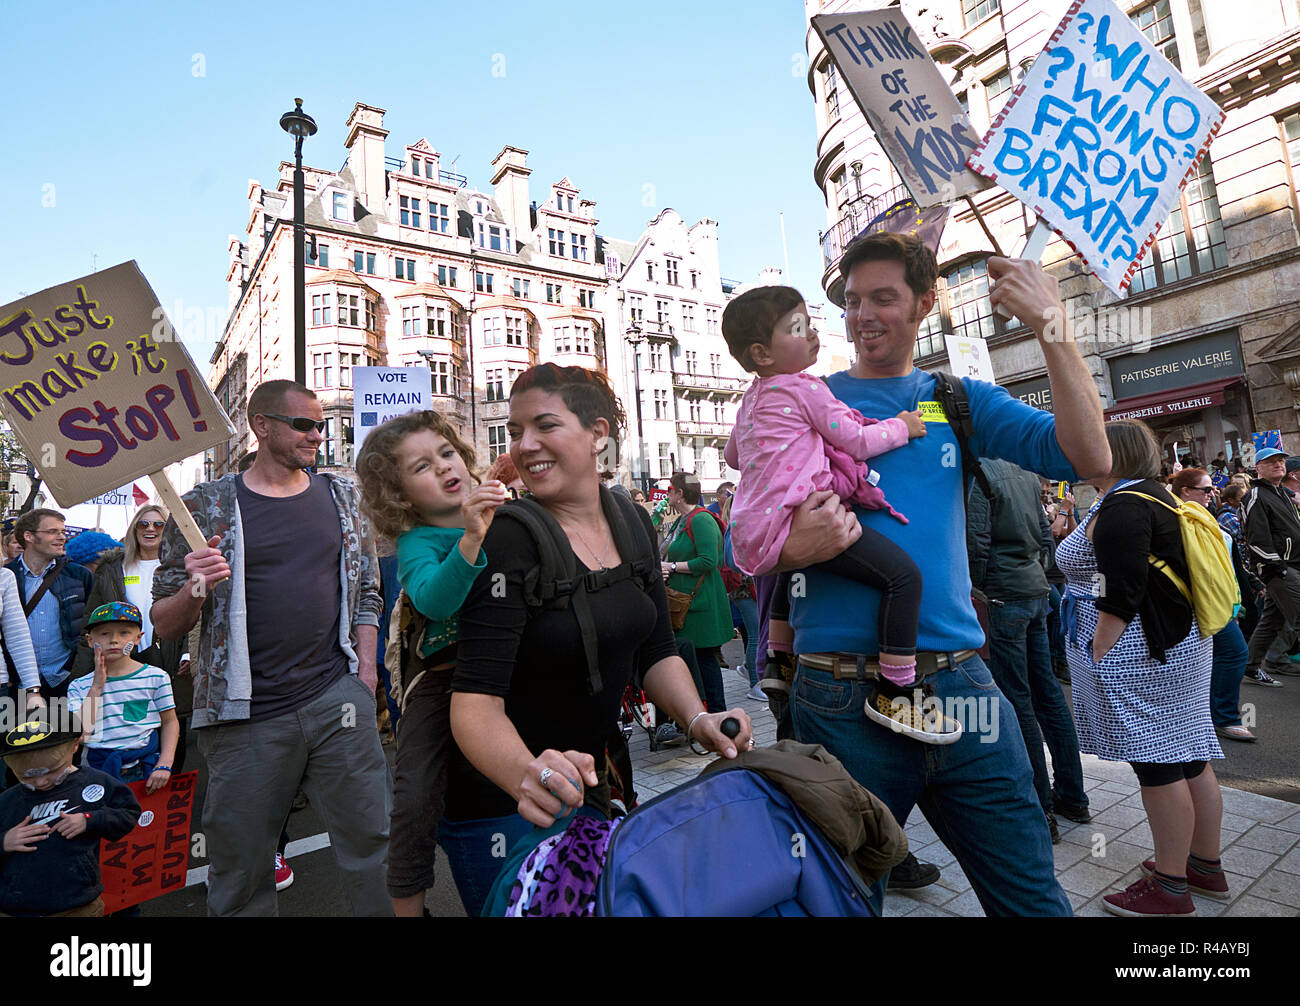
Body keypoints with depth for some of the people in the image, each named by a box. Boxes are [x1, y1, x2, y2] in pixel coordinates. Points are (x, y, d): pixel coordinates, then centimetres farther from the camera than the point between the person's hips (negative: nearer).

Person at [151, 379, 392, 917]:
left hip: (337, 697, 2)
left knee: (372, 841, 6)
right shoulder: (206, 505, 1)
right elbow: (164, 625, 4)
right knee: (239, 870, 11)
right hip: (246, 717, -1)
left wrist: (366, 669, 5)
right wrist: (194, 591, -17)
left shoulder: (341, 496, 9)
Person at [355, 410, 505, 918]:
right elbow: (433, 598, -30)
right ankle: (408, 904, 21)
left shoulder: (504, 512, 1)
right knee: (415, 798, -6)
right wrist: (471, 538, -44)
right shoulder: (415, 543, -8)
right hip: (445, 680, -2)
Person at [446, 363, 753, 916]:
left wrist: (696, 718, -16)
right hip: (502, 804, -5)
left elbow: (656, 652, 2)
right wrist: (527, 775, -45)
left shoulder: (633, 524, -3)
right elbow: (475, 697, -26)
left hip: (589, 784, 6)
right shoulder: (509, 540, -22)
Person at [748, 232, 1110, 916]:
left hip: (961, 682, 3)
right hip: (843, 699, -2)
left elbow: (1087, 458, -3)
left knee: (1032, 897, 15)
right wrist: (795, 550, -23)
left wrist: (1050, 325, -10)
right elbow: (742, 550, 0)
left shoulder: (958, 400, 10)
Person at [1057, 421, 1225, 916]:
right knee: (1188, 760, 17)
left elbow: (1119, 598, -22)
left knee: (1157, 767, 0)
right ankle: (1206, 866, 31)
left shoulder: (1120, 508, -18)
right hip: (1179, 643, 10)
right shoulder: (1154, 496, 15)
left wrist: (1097, 660, -18)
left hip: (1140, 654, -10)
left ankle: (1170, 887, 13)